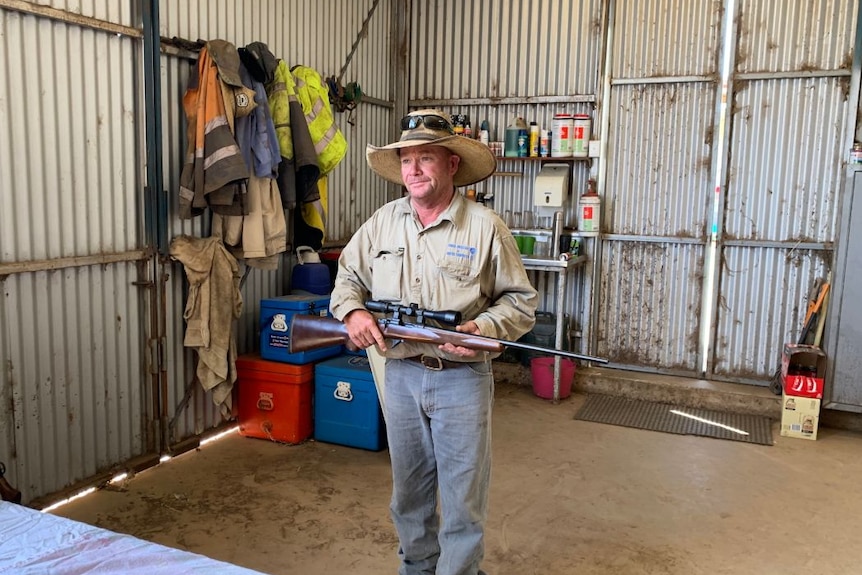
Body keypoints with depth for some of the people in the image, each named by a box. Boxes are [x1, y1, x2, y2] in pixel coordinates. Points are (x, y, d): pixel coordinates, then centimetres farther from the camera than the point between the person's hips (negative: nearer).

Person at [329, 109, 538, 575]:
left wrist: (484, 328, -21)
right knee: (408, 492, 19)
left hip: (461, 379, -4)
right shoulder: (383, 222, 4)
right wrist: (352, 310, -6)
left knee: (462, 497, 6)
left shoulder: (485, 227, -8)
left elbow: (521, 300, -3)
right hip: (400, 375, 4)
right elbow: (348, 276, 15)